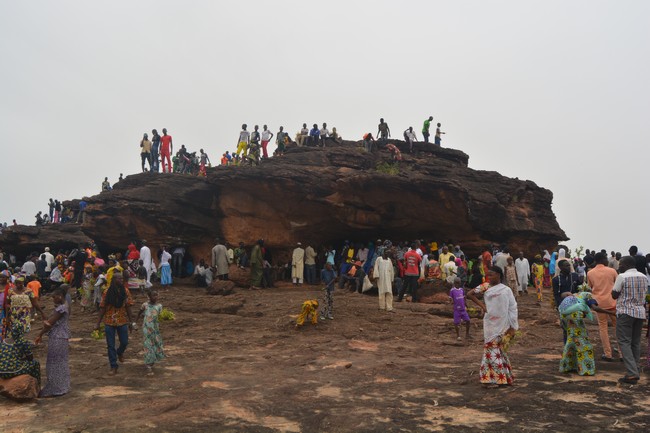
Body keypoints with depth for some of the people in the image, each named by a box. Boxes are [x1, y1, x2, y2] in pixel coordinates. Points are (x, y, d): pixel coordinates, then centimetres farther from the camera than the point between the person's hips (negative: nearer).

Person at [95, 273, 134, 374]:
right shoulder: (107, 292, -6)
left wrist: (130, 322, 2)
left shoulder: (125, 291, -2)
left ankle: (120, 352, 41)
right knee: (111, 345, 4)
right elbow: (102, 308, -3)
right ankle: (113, 366, 17)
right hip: (109, 321, -1)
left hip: (122, 321, 1)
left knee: (124, 342, 7)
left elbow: (128, 307, 2)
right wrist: (98, 323, -4)